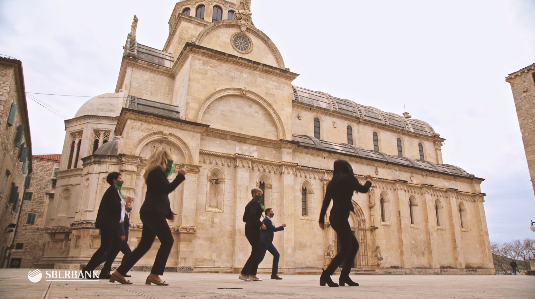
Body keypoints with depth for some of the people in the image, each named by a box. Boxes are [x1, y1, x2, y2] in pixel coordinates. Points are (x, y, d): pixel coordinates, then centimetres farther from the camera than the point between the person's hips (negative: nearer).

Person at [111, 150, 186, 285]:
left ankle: (119, 273, 12)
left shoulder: (155, 173, 24)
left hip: (151, 212, 10)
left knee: (144, 245, 9)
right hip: (153, 212, -10)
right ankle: (154, 275, -11)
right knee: (167, 240, -10)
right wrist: (180, 176, -9)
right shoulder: (157, 172, -7)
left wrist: (168, 213, 17)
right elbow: (167, 189, -19)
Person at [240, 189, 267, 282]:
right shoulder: (255, 203, -7)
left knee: (258, 251, 13)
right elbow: (252, 215, -23)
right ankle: (243, 273, -8)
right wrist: (261, 224, -17)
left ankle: (252, 274, 13)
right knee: (256, 251, -8)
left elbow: (245, 218, 20)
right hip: (253, 229, -10)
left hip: (249, 229, 10)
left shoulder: (250, 203, 21)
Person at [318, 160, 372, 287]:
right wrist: (368, 181, 27)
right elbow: (363, 189, 6)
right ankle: (326, 275, -12)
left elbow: (326, 201, 14)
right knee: (345, 250, -7)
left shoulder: (332, 182, 16)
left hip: (334, 217, 8)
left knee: (354, 245, 15)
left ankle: (344, 276, 13)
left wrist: (321, 219, 16)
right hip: (341, 217, -8)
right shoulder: (348, 178, -1)